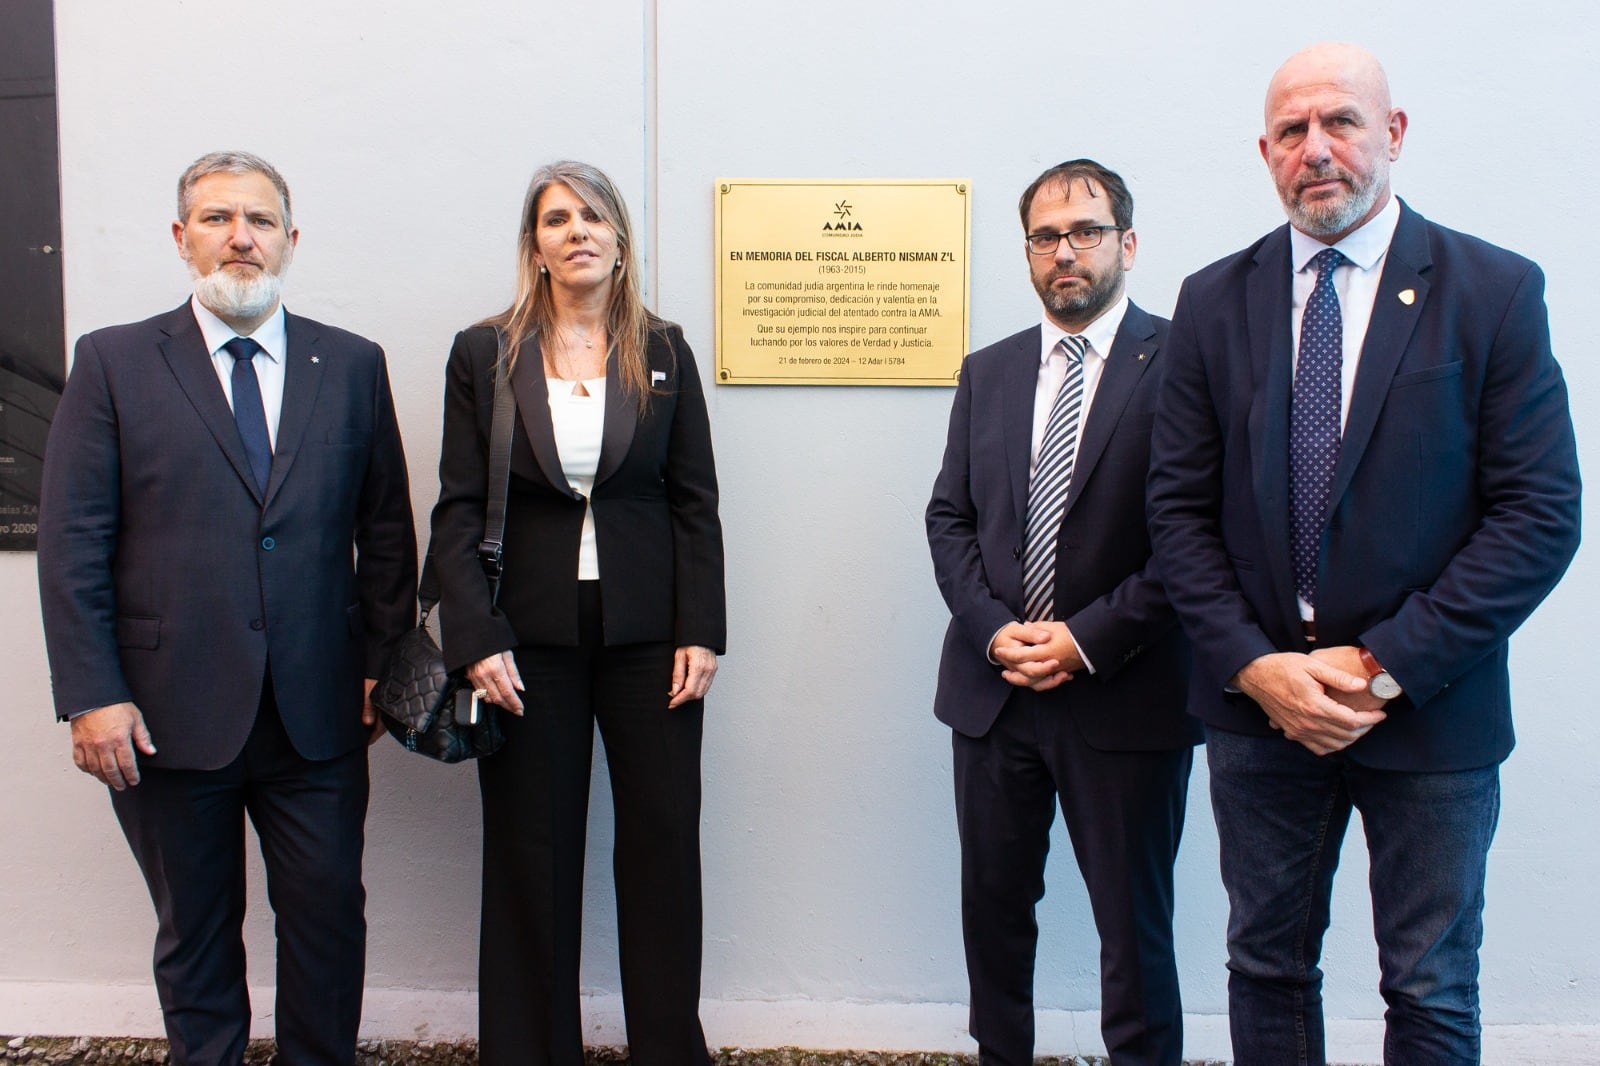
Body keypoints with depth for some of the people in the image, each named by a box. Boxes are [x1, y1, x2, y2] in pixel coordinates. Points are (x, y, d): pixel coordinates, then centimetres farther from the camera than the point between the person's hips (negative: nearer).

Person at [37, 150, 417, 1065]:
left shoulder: (353, 365, 5)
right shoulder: (114, 362, 1)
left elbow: (386, 532, 7)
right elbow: (72, 546, -3)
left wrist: (386, 663, 2)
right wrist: (92, 696, -8)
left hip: (318, 713, 1)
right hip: (171, 712, -1)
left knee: (329, 916, 11)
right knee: (195, 930, 15)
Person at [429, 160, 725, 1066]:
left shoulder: (664, 353, 6)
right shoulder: (484, 355, 3)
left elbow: (695, 501, 4)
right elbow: (459, 510, 0)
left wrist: (699, 634, -3)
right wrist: (476, 641, -9)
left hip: (648, 635, 1)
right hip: (530, 637, 0)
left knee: (664, 846, 6)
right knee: (532, 856, 8)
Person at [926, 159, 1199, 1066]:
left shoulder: (1180, 364, -6)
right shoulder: (988, 373, 11)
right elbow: (949, 517, 9)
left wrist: (1089, 639, -14)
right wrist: (993, 629, -6)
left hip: (1125, 694, -4)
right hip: (992, 686, 5)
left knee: (1134, 925, 8)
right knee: (994, 907, 16)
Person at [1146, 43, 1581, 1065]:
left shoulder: (1496, 291, -5)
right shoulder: (1214, 300, 2)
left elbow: (1540, 515, -9)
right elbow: (1180, 505, 1)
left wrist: (1384, 667, -15)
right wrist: (1254, 665, -10)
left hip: (1430, 708, -2)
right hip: (1257, 702, 2)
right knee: (1268, 967, 16)